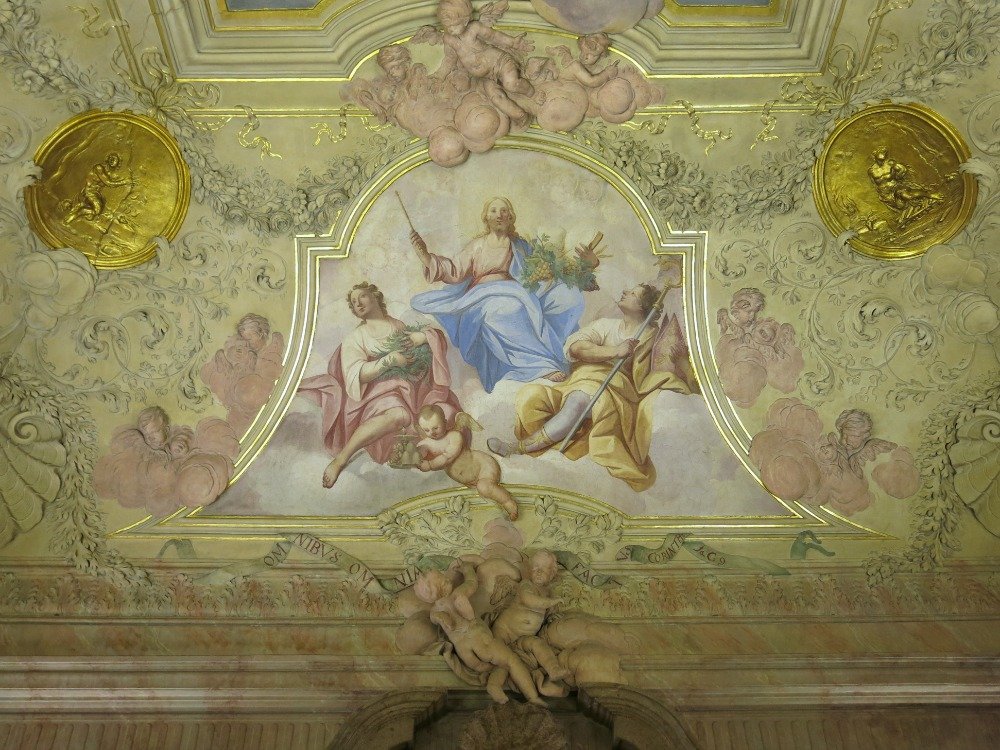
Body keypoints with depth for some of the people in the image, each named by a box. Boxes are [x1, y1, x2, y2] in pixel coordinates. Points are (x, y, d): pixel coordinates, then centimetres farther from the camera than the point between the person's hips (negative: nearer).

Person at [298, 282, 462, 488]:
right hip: (383, 391, -4)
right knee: (398, 415, -40)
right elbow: (356, 375, -4)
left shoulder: (401, 326, 21)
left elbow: (439, 338, 17)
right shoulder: (356, 337, 11)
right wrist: (390, 360, -15)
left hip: (415, 389, 4)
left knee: (447, 413, -24)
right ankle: (340, 459, -38)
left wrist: (422, 336, -5)